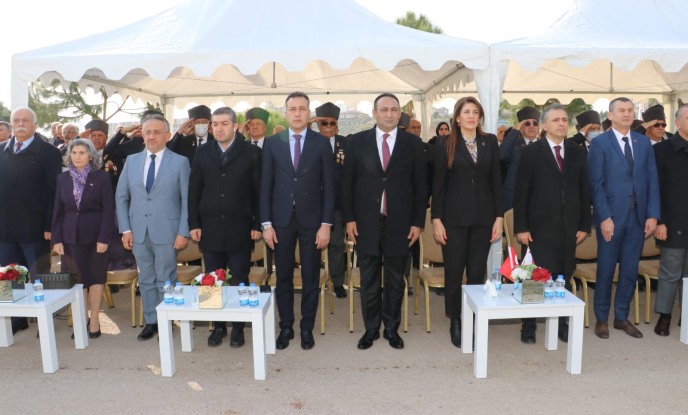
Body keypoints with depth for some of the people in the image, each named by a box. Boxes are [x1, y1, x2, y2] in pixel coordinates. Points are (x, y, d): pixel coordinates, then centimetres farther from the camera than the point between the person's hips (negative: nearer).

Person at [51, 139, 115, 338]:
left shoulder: (101, 177, -4)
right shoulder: (63, 178, 6)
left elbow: (108, 210, -7)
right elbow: (58, 211, 6)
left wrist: (104, 238, -13)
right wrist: (56, 239, 0)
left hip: (95, 235, -3)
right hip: (71, 236, 3)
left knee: (95, 277, 5)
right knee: (77, 278, 7)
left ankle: (94, 319, 15)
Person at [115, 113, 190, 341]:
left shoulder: (180, 162, -2)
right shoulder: (131, 160, 8)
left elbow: (187, 200, -4)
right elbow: (121, 197, 10)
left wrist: (183, 232, -9)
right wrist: (125, 229, 3)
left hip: (167, 232, -3)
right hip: (139, 232, 4)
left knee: (166, 280, 5)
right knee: (146, 280, 12)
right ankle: (151, 321, 25)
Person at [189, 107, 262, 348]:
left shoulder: (251, 153, 0)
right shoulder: (202, 153, 8)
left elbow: (258, 191, -1)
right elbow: (194, 191, 8)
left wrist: (257, 225, -5)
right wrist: (194, 224, 2)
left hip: (240, 229, -2)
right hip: (210, 229, 2)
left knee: (240, 281, 4)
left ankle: (238, 328, 18)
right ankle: (218, 326, 21)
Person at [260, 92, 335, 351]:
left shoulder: (322, 143, 0)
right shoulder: (272, 143, 3)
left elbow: (328, 186, -1)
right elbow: (265, 185, 3)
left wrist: (326, 224, -6)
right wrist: (266, 223, -3)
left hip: (311, 220, -1)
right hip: (281, 220, 1)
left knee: (311, 278, 8)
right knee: (283, 277, 9)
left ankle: (307, 328, 22)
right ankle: (286, 327, 24)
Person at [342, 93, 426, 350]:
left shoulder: (413, 143, 2)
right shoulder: (357, 141, 2)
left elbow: (420, 185, 2)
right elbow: (347, 183, 3)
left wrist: (418, 222, -2)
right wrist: (349, 218, -3)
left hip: (399, 222, 0)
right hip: (366, 222, 0)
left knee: (395, 280, 11)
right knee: (369, 279, 10)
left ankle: (392, 328, 26)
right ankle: (371, 328, 25)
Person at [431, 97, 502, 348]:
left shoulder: (490, 142, 6)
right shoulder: (446, 145, 0)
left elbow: (496, 181, 5)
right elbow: (438, 185, -1)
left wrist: (499, 217, 1)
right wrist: (436, 219, -6)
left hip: (483, 217, 2)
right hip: (454, 217, -2)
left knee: (477, 273, 7)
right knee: (454, 273, 4)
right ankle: (455, 323, 19)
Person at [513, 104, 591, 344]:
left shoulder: (578, 152, 9)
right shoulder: (531, 153, -1)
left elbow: (584, 191, 9)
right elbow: (521, 193, -4)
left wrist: (584, 224, 4)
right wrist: (521, 227, -9)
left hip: (569, 227, 3)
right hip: (540, 227, -3)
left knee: (564, 277, 9)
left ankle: (561, 324, 22)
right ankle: (529, 327, 14)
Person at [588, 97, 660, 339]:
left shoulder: (644, 143, 10)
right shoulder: (600, 143, -3)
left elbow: (652, 181, 7)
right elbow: (596, 184, -8)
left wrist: (653, 214, -1)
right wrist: (604, 217, -14)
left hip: (638, 216, 4)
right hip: (611, 216, -4)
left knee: (630, 270, 10)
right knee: (606, 270, 5)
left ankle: (622, 317, 24)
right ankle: (601, 319, 19)